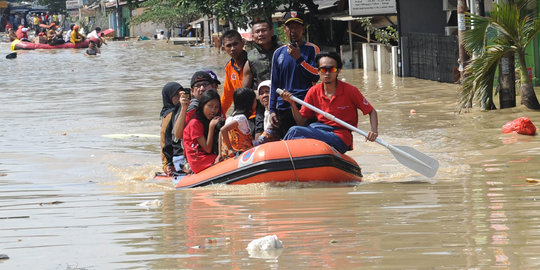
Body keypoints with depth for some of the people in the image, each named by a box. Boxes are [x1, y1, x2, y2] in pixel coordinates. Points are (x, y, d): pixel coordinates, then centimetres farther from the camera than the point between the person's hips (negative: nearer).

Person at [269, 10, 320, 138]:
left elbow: (316, 76, -6)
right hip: (284, 107, 4)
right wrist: (272, 110, 9)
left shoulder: (312, 49, 4)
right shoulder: (279, 53, 14)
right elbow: (274, 84, 16)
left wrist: (299, 58, -14)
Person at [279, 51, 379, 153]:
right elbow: (301, 122, 8)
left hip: (340, 140, -4)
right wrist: (292, 103, -8)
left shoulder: (350, 91, -4)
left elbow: (372, 112, 4)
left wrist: (374, 131, -15)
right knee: (295, 130, -31)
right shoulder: (313, 92, 6)